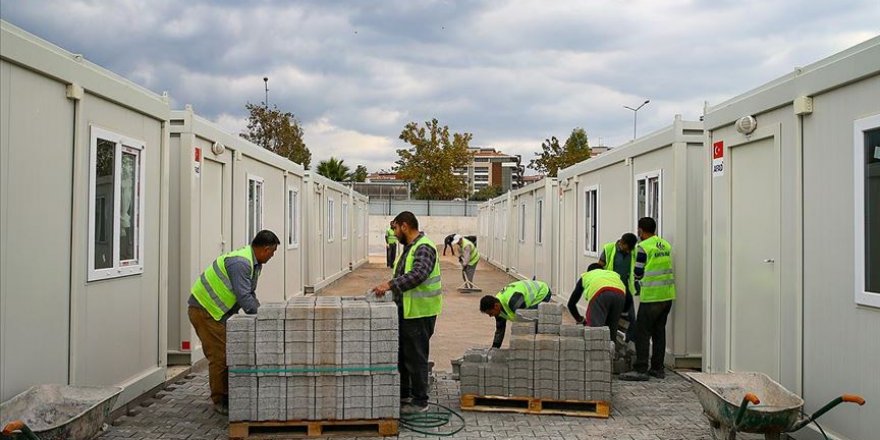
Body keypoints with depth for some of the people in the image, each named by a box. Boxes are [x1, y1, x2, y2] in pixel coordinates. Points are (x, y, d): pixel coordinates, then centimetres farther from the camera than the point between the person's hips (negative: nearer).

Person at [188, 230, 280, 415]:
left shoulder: (254, 262, 7)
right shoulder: (240, 263, -26)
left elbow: (250, 294, 14)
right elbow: (244, 297, -29)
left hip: (219, 311, 10)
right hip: (204, 310, -10)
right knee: (219, 356, -6)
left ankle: (228, 396, 21)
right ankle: (220, 401, 6)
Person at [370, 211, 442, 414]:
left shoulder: (424, 248, -18)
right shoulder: (409, 247, 15)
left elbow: (418, 274, -33)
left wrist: (391, 284, -38)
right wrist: (389, 286, 12)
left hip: (419, 312, -10)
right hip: (406, 310, 10)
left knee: (416, 357, -2)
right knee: (401, 354, 18)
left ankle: (420, 401, 9)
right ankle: (404, 394, 31)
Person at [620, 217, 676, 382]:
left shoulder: (643, 247, -10)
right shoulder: (666, 245, 11)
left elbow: (638, 273, -8)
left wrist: (636, 283, 14)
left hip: (651, 296, -7)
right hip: (667, 295, 7)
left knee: (642, 332, -2)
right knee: (659, 331, 14)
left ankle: (641, 369, -3)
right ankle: (658, 368, 18)